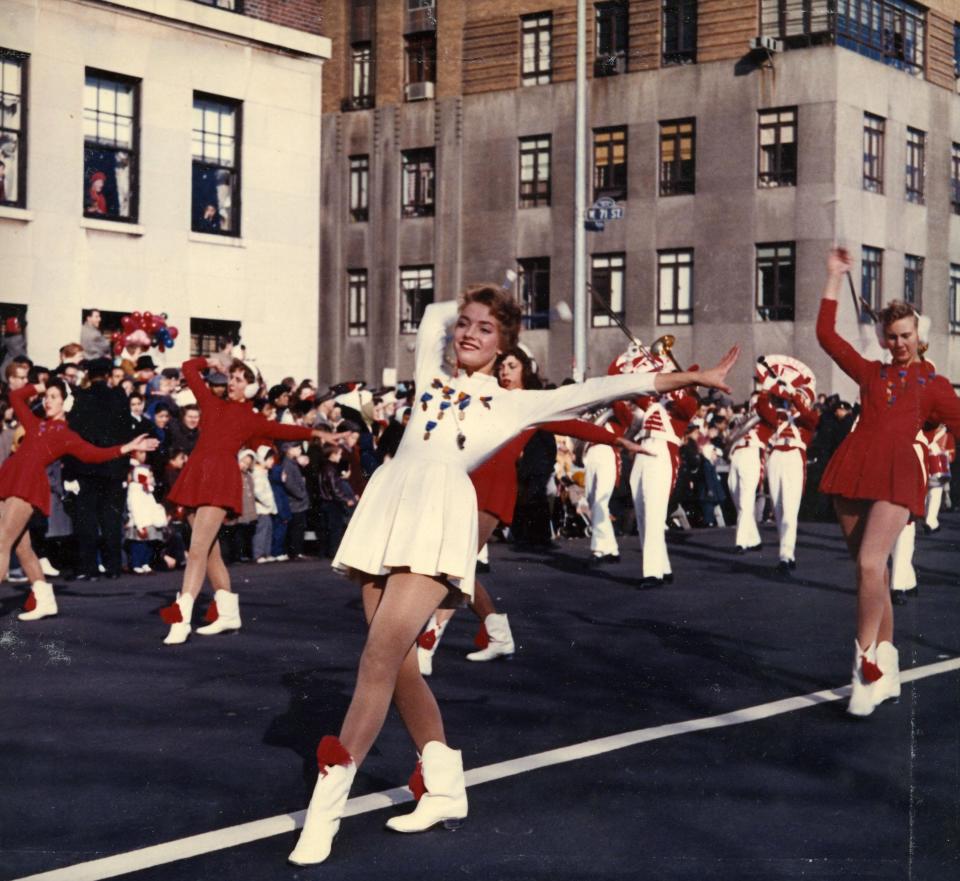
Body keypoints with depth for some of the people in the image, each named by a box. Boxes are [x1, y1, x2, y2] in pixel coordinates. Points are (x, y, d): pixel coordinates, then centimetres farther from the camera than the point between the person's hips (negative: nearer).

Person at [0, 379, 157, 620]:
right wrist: (39, 388, 29)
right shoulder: (35, 424, 24)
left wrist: (128, 447, -2)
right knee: (21, 545, 8)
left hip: (29, 483, -6)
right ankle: (43, 600, 19)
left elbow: (93, 453, 4)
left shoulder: (68, 436, 10)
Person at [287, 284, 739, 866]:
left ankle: (327, 805, -18)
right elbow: (434, 312, 40)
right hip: (387, 507, 5)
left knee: (381, 656, -17)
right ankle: (445, 789, 15)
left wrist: (688, 379, 11)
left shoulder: (514, 404, 17)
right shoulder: (432, 377, 26)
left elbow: (599, 390, 13)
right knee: (396, 661, 3)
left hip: (442, 514, -5)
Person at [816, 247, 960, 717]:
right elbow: (826, 333, 17)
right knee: (871, 571, 6)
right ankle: (886, 667, 17)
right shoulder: (870, 372, 18)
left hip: (898, 474, -3)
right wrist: (835, 277, 18)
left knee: (870, 564, -21)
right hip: (854, 468, 3)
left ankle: (865, 665, -14)